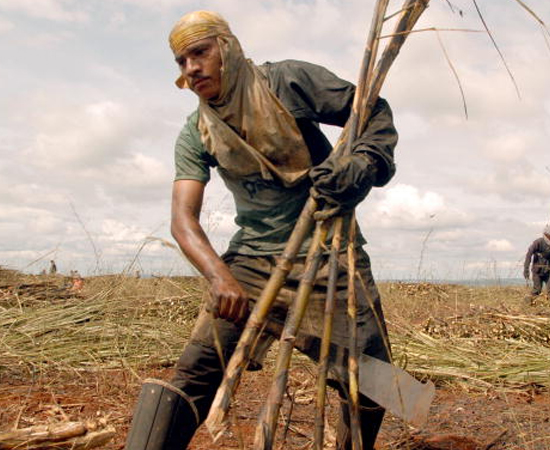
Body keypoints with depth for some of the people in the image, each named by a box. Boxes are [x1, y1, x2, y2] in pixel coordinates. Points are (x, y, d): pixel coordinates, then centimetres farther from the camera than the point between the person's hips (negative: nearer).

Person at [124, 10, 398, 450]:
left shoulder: (288, 81, -5)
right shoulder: (196, 135, 2)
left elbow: (375, 113, 1)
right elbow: (184, 217, -10)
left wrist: (360, 165, -21)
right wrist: (219, 275, -29)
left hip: (329, 254, -1)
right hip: (253, 259, 1)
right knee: (195, 371, -13)